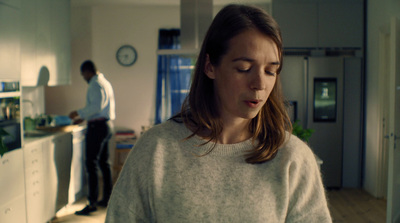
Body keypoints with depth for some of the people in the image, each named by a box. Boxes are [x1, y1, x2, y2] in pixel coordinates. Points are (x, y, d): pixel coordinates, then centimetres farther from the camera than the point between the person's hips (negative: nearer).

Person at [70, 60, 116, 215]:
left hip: (97, 127, -10)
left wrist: (79, 113, -14)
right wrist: (83, 118, 26)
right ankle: (107, 198, 20)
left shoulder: (95, 84, -12)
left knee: (91, 164, -9)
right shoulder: (105, 82, 19)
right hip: (106, 125, 10)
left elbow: (97, 106, -24)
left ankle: (92, 203, -8)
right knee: (104, 163, 14)